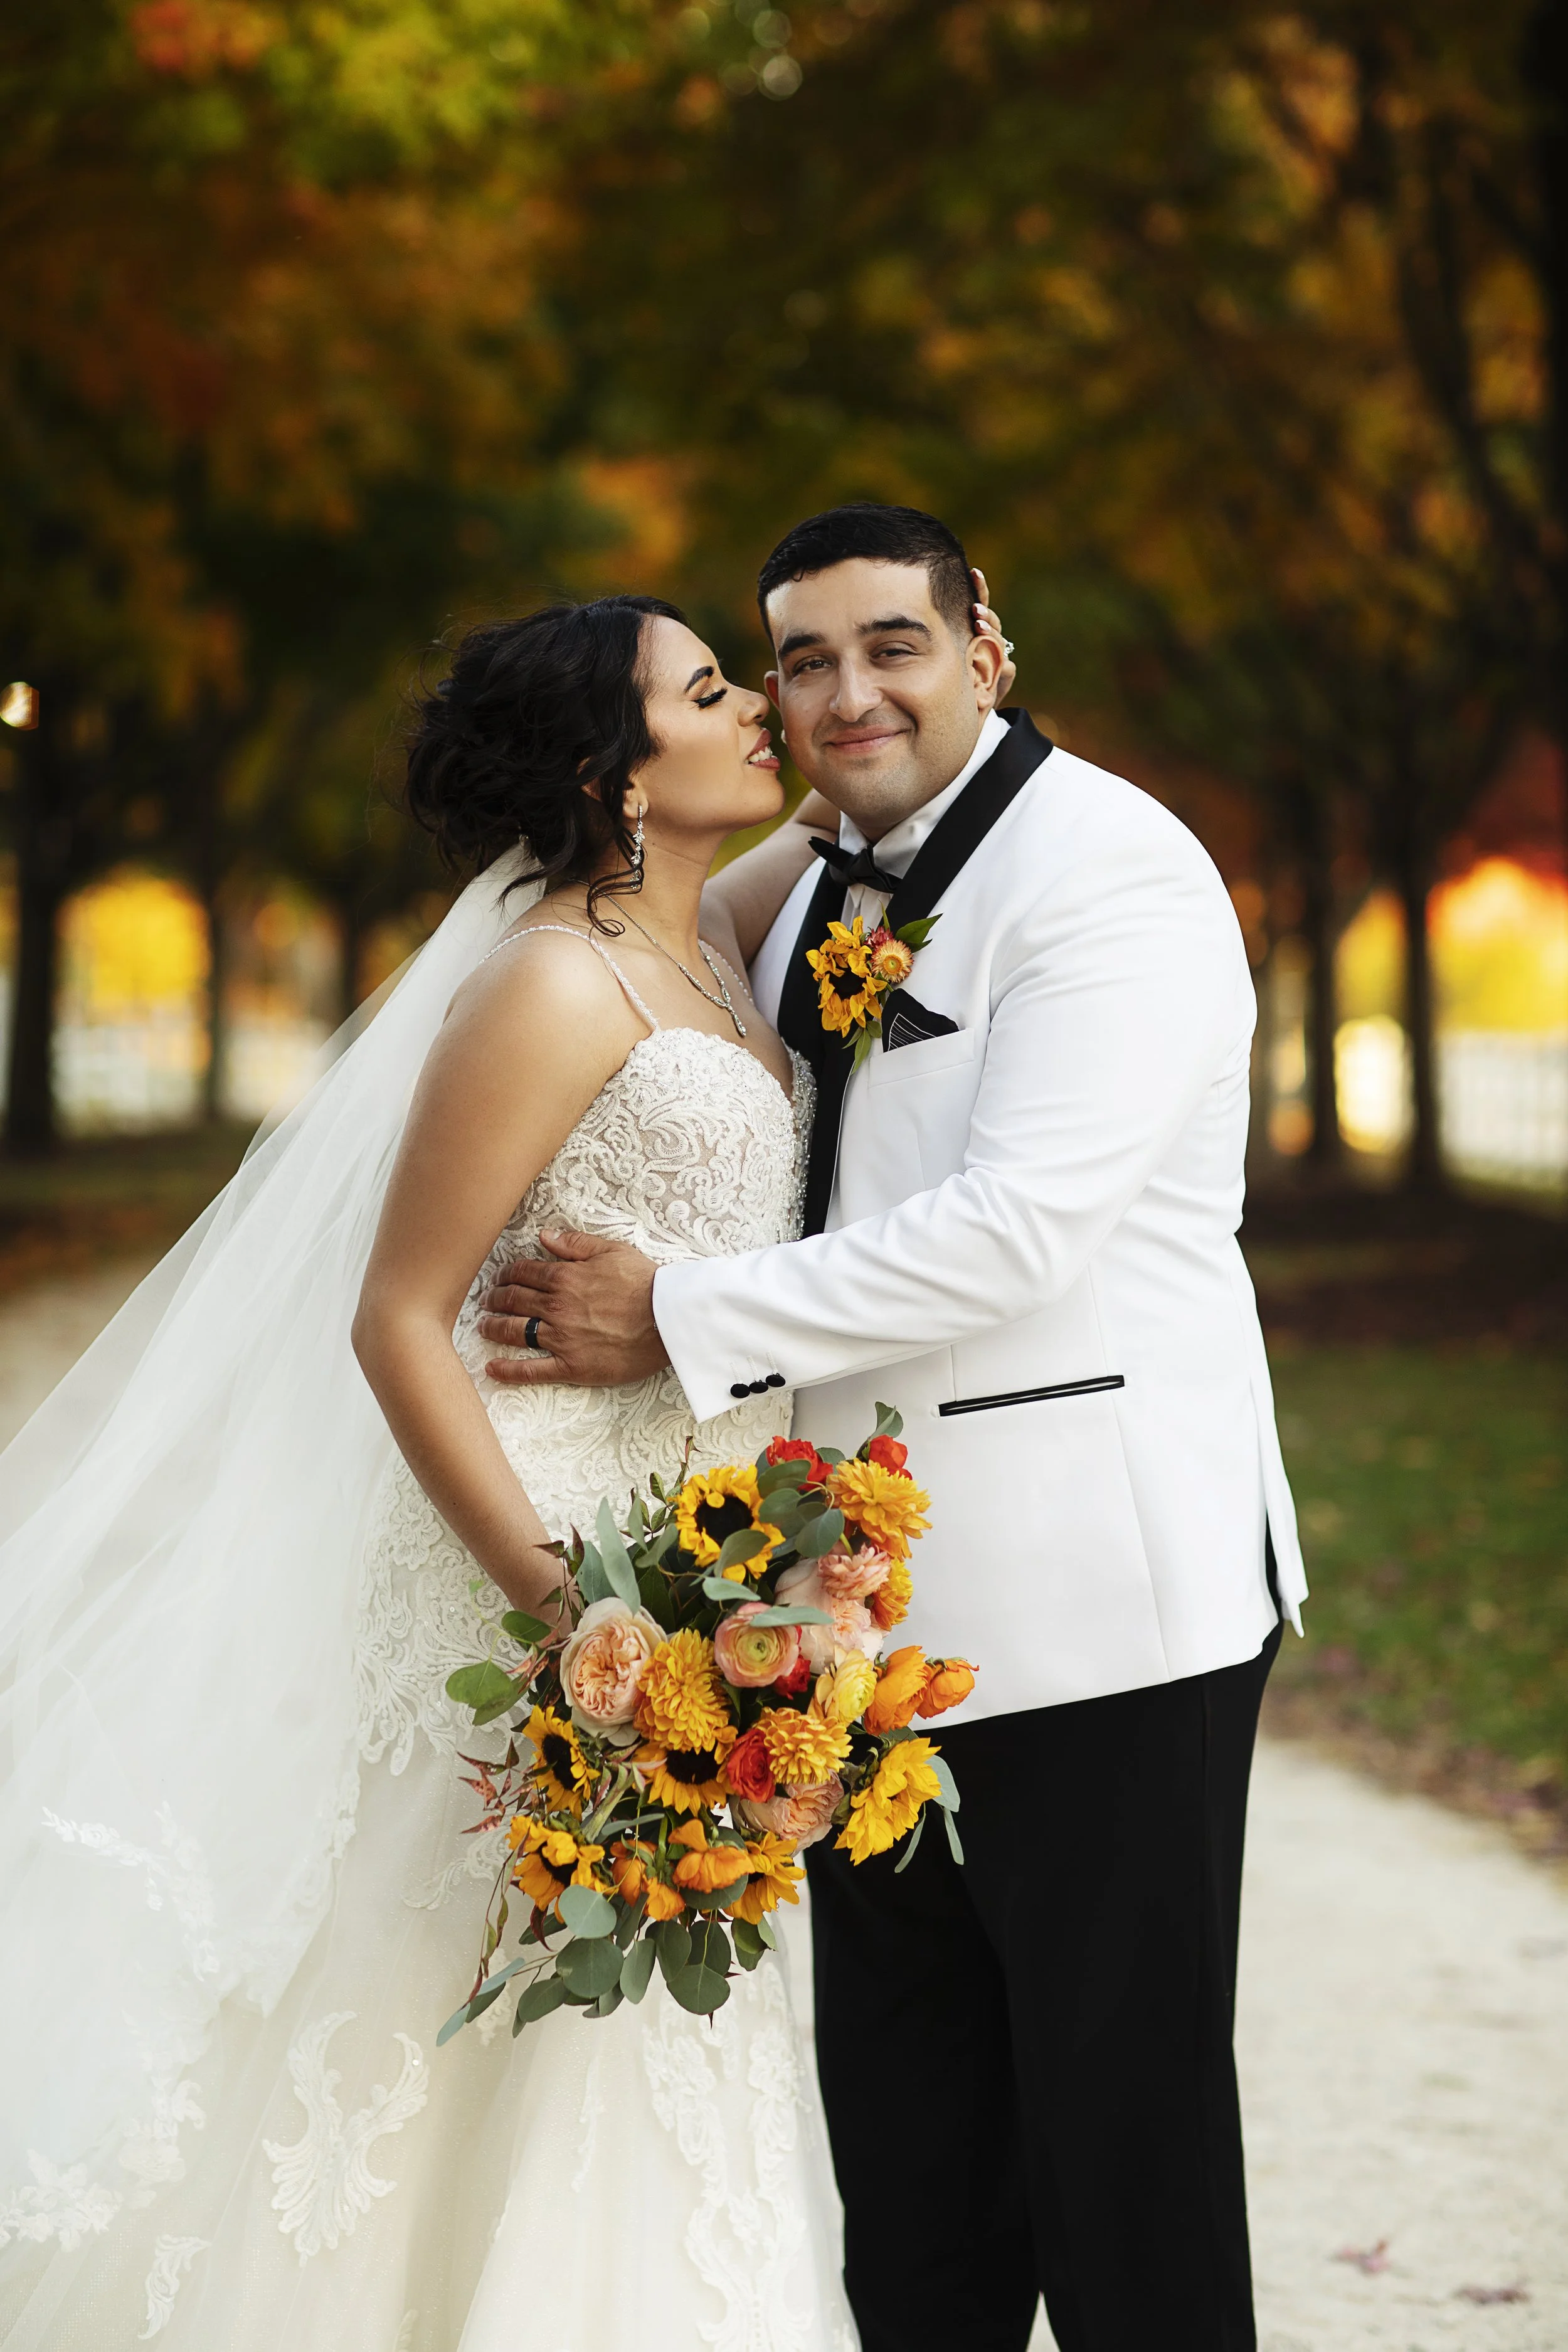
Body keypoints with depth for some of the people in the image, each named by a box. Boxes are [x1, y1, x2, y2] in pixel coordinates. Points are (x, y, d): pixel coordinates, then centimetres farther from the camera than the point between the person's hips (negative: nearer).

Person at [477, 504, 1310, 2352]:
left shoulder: (1109, 867, -12)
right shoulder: (814, 887, 15)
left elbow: (1018, 1229, -22)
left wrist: (680, 1323, -18)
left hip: (1096, 1603, -8)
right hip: (885, 1612, 8)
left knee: (1126, 2132, 1)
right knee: (909, 2171, 15)